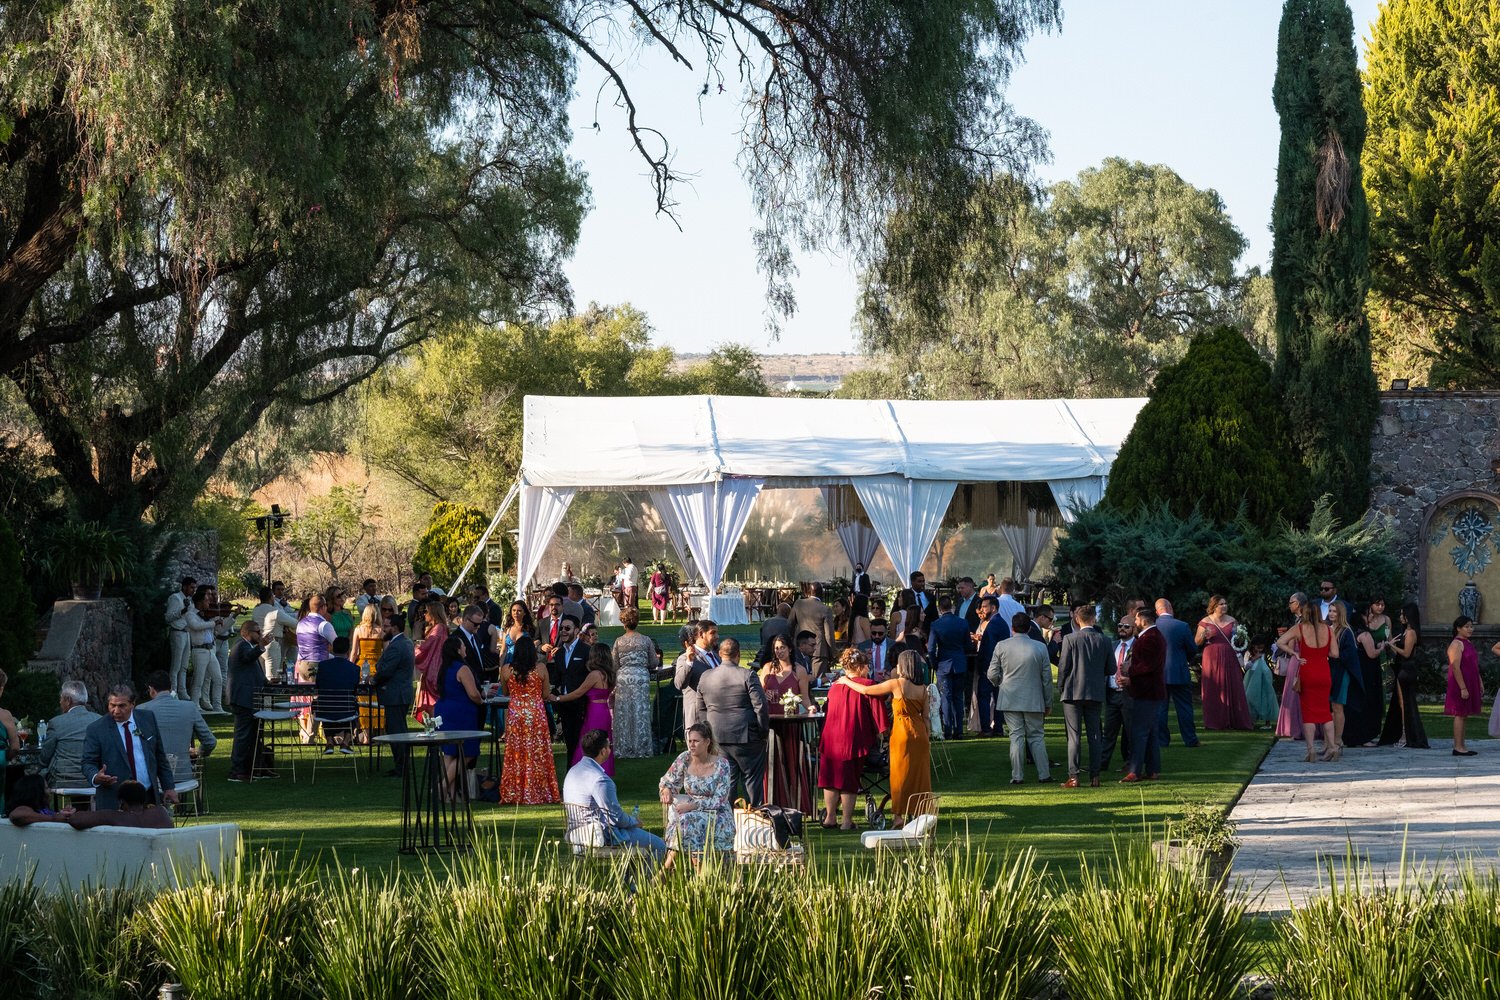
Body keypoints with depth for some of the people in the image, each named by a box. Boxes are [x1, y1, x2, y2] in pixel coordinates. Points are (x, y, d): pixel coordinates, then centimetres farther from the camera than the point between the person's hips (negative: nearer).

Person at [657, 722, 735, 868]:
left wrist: (693, 805, -27)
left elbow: (719, 800, -16)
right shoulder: (684, 759, -2)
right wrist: (666, 790, -17)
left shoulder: (721, 765, -13)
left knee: (687, 820, -33)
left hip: (717, 814, -4)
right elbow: (666, 781, 8)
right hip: (691, 809, 4)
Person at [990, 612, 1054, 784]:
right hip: (1033, 699, 1)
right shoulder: (1040, 647, -1)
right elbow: (1047, 678, 3)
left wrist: (1000, 684, 22)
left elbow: (992, 674, -1)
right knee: (1036, 736, 8)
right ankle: (1044, 774, 6)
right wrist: (1048, 703, 12)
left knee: (1016, 736, 2)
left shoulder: (1001, 646, -4)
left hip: (1010, 699, -1)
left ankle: (1017, 775, 0)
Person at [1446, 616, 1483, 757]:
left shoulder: (1469, 643, 16)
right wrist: (1463, 688, -23)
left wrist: (1480, 684, 19)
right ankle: (1458, 747, -6)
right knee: (1460, 715, -8)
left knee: (1464, 715, 10)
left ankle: (1461, 746, 14)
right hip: (1460, 685, -9)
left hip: (1470, 685, 9)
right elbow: (1455, 668, -20)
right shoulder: (1456, 644, -14)